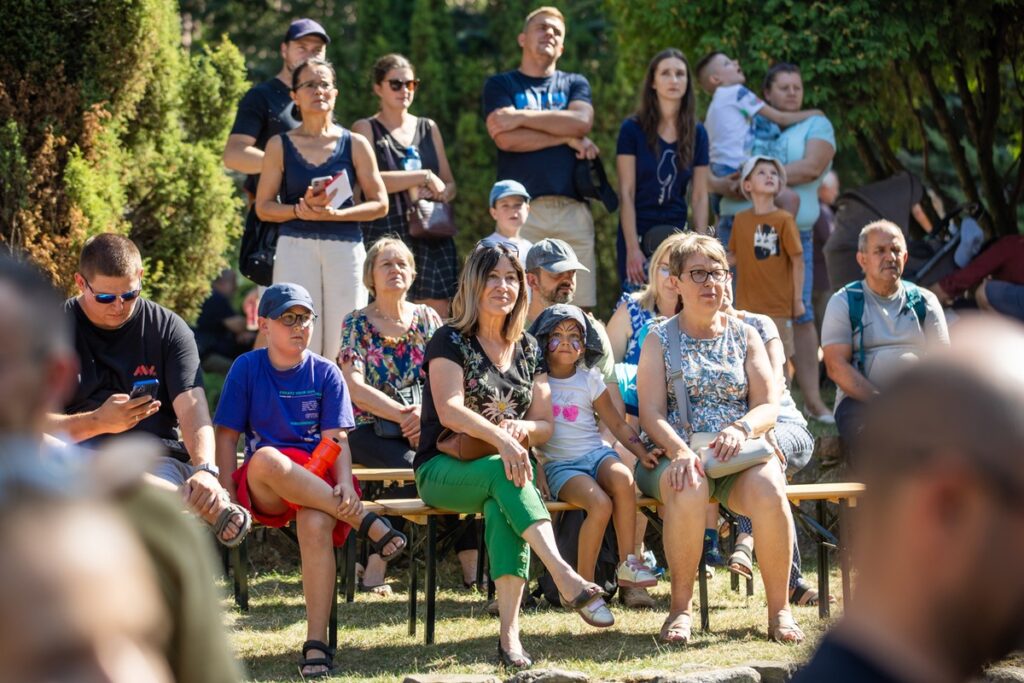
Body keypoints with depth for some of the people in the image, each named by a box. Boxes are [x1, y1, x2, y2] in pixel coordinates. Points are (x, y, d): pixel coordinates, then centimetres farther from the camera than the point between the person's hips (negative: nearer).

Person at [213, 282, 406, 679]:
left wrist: (345, 484, -19)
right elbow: (226, 436, 3)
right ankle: (362, 520, -28)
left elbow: (336, 440, 0)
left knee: (315, 523, -36)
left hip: (318, 478, 0)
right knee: (265, 459, -38)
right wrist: (228, 496, -9)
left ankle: (316, 643, -31)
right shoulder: (247, 368, 6)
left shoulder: (325, 373, 8)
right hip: (264, 491, 0)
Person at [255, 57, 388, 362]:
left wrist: (335, 214, -10)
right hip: (295, 247, 0)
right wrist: (300, 210, -12)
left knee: (343, 344, -5)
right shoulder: (280, 146, 8)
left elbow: (379, 204, 6)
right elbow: (263, 207, 7)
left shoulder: (355, 145, 8)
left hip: (345, 248, 0)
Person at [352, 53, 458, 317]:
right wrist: (424, 177, -9)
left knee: (438, 313, -2)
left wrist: (439, 194, -5)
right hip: (386, 234, -4)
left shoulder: (428, 128, 18)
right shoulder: (365, 129, 5)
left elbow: (449, 184, 19)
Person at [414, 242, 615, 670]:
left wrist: (522, 430, -12)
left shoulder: (528, 348, 15)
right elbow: (449, 411, -16)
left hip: (507, 466, 3)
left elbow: (545, 426, 13)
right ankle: (567, 579, -51)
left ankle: (509, 633, -47)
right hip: (444, 471, -3)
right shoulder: (451, 341, 0)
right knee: (503, 474, -37)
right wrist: (499, 438, -32)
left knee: (501, 507, -35)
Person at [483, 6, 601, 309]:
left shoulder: (575, 84, 20)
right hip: (521, 209, -2)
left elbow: (581, 122, -2)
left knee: (580, 306, -4)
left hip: (573, 210, 2)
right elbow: (506, 138, -5)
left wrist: (521, 117, -3)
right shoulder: (500, 86, 13)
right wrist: (569, 138, -2)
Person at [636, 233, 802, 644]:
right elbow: (651, 413, -2)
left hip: (739, 453, 2)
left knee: (767, 488, -34)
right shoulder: (659, 340, 10)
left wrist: (741, 429, -17)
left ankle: (779, 610, -22)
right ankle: (680, 607, -26)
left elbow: (768, 406, 6)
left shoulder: (745, 337, 16)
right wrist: (679, 450, -22)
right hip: (678, 455, -2)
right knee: (689, 488, -38)